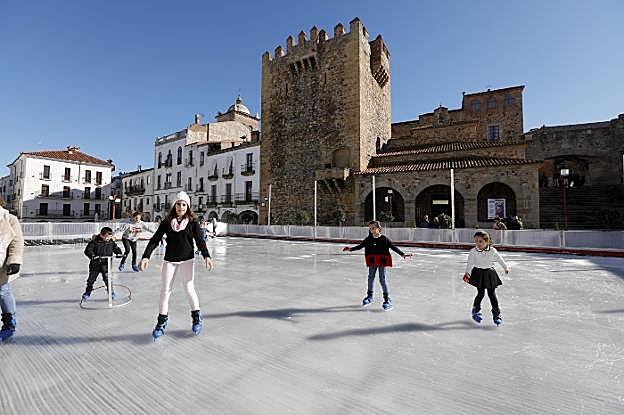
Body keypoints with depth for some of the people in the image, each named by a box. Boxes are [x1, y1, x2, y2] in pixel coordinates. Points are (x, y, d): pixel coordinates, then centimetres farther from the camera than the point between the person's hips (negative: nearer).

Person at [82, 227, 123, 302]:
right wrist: (92, 255, -31)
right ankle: (87, 293, 31)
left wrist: (119, 253, -15)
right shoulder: (94, 241, -11)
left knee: (107, 278, -6)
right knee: (91, 279, 12)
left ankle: (111, 292, 9)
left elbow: (116, 248, 5)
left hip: (106, 264, 1)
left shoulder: (111, 242, 0)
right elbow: (88, 250, -14)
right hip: (95, 264, 0)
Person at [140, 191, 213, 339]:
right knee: (165, 291, 7)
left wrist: (206, 256, -25)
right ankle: (162, 321, 25)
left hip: (186, 260, -2)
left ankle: (196, 317, 23)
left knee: (189, 289, 1)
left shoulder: (192, 222, -5)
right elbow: (155, 240, -3)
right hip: (169, 260, 2)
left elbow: (200, 240, -11)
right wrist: (146, 256, -14)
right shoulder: (167, 222, 0)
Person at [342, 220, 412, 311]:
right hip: (372, 262, 4)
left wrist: (403, 254, -12)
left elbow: (393, 247, -5)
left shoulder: (384, 239, -8)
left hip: (382, 261, -4)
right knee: (370, 278, 13)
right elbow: (360, 246, 8)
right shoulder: (368, 239, 0)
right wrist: (350, 249, 1)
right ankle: (369, 296, 31)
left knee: (382, 280, -2)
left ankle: (387, 299, 11)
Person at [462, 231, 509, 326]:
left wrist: (506, 267, 21)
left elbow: (499, 259, 8)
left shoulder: (492, 251, -9)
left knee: (492, 294, 4)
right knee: (480, 293, 1)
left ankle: (496, 313, 19)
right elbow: (470, 263, -16)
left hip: (489, 273, 1)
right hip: (478, 273, -1)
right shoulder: (473, 252, -14)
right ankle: (476, 309, 24)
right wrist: (467, 273, -27)